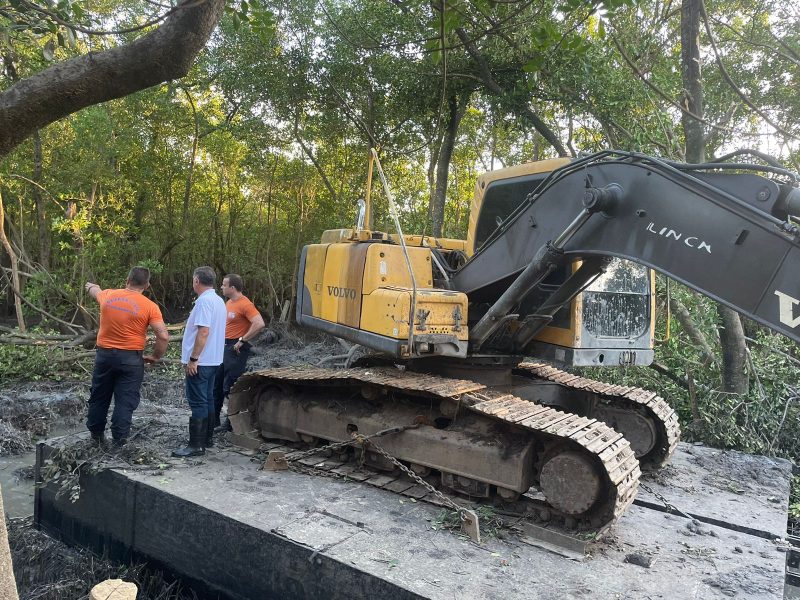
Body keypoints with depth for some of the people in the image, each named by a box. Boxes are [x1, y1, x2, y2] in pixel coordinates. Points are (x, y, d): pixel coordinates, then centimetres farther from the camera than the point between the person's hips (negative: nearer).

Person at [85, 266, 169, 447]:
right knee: (125, 401, 2)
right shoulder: (149, 306, -10)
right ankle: (119, 441, 3)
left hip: (104, 355, 4)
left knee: (99, 397, 19)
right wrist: (156, 356, 1)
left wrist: (91, 286, 52)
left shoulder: (108, 296, 2)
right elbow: (163, 336, -15)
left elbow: (95, 291, 28)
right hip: (130, 359, -4)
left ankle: (96, 435, 32)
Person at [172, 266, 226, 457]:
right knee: (207, 400, 14)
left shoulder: (204, 301, -17)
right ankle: (205, 440, 23)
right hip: (213, 360, 10)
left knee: (198, 402, -6)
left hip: (200, 362, -10)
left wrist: (193, 359, -20)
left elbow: (203, 331, -24)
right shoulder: (219, 301, 13)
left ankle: (196, 445, -2)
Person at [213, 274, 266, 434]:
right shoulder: (229, 302, 13)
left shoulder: (245, 304, -17)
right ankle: (214, 419, 27)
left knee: (230, 387, -3)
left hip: (236, 349, -10)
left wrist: (242, 340, -22)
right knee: (216, 384, 15)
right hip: (223, 346, 10)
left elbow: (259, 324, -28)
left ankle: (233, 422, 10)